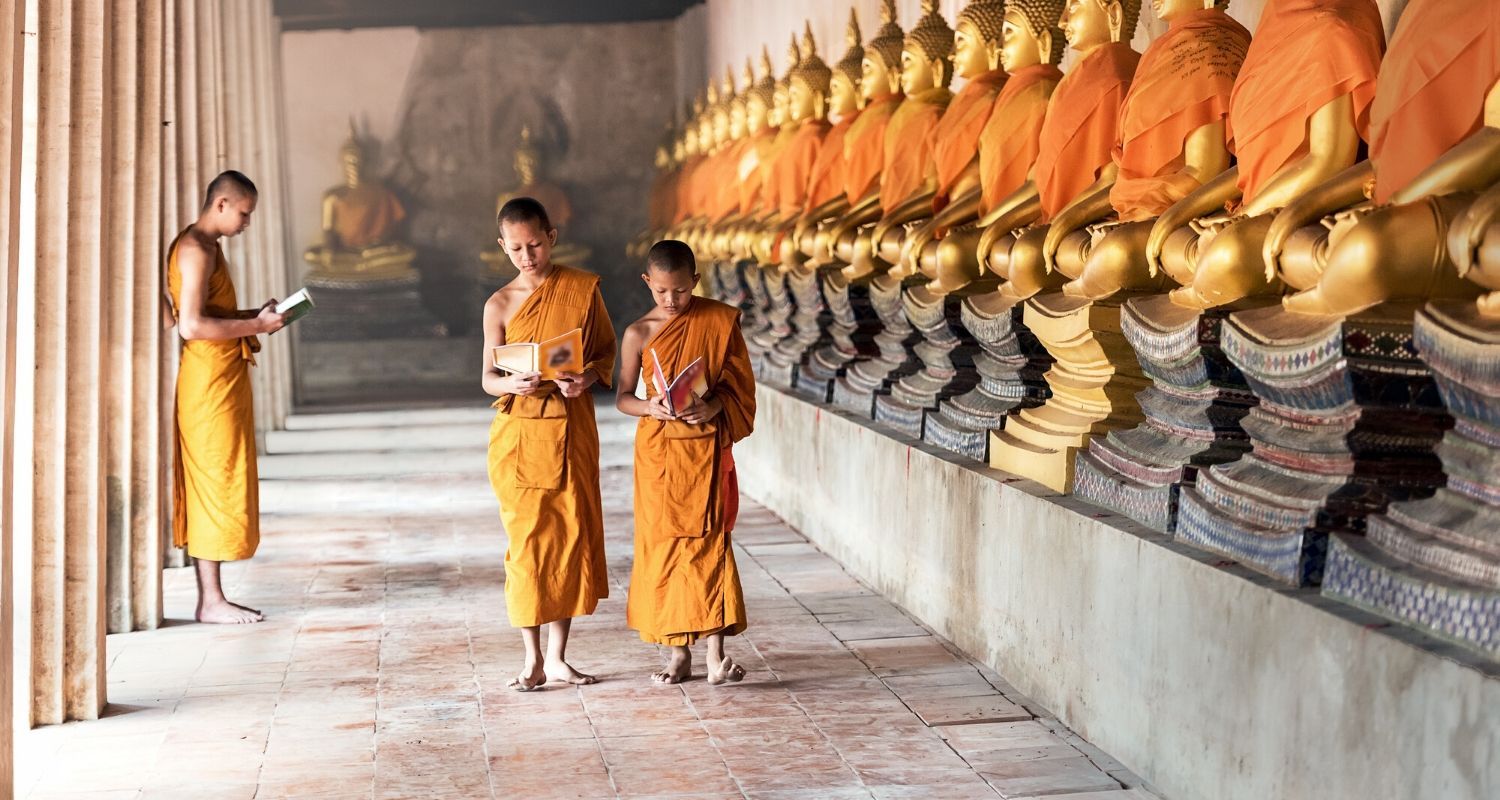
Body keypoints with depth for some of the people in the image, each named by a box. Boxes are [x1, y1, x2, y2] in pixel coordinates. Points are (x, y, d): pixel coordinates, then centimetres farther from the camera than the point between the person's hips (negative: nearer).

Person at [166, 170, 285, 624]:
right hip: (210, 382, -10)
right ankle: (211, 600, -1)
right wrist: (255, 325, -16)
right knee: (217, 484, -6)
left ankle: (211, 596, 16)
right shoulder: (196, 249, -14)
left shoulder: (205, 246, 18)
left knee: (213, 486, 11)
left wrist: (254, 315, 12)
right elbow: (191, 325, -23)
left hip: (222, 380, 10)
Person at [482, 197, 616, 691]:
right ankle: (533, 660, 10)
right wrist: (513, 384, -21)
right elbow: (488, 377, 1)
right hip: (518, 434, -1)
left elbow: (607, 351, 8)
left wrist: (588, 377, -13)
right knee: (526, 541, 0)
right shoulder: (500, 305, 0)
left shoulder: (583, 288, 1)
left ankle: (558, 658, 15)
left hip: (572, 431, 1)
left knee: (571, 537, 4)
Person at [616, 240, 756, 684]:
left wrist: (713, 406, -18)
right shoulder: (639, 334, 0)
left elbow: (738, 384, 2)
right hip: (658, 451, 1)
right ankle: (678, 652, 14)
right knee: (663, 545, 4)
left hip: (706, 446, -1)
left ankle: (715, 652, -5)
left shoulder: (719, 321, -1)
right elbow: (622, 397, 4)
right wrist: (649, 407, -18)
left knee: (708, 542, -5)